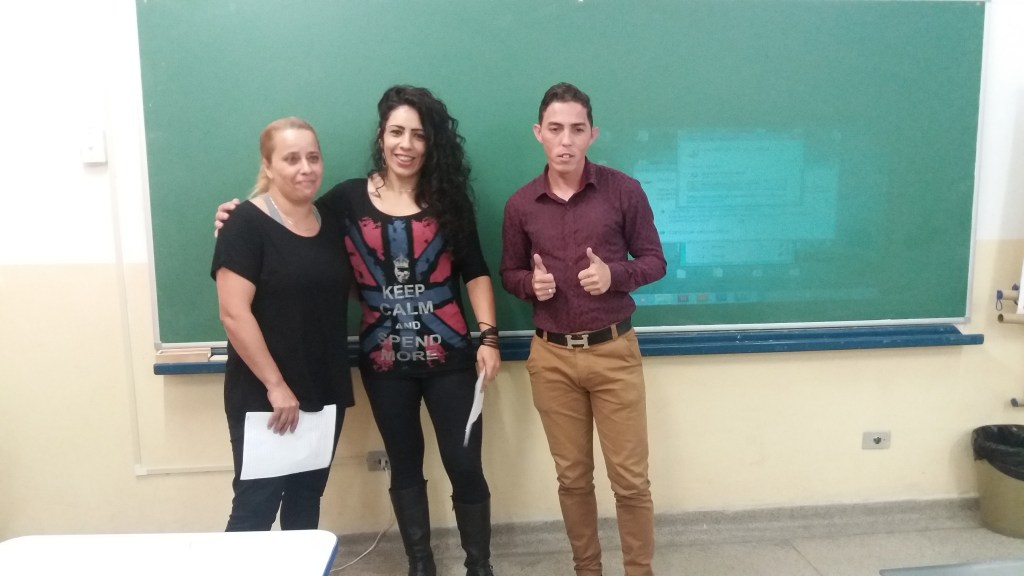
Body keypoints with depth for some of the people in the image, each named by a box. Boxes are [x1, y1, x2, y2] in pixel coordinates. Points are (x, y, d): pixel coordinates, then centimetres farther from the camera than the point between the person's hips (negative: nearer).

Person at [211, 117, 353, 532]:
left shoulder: (331, 225, 8)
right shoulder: (246, 224, -11)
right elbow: (233, 313, -17)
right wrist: (275, 385, -18)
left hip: (324, 393, 6)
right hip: (264, 398, -6)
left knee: (306, 498, 16)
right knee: (255, 505, 0)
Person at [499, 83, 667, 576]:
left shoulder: (624, 191, -5)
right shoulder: (521, 204, 1)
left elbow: (654, 260, 1)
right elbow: (509, 273, 10)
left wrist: (614, 275, -18)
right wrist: (531, 283, -12)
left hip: (614, 352, -1)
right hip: (550, 357, 2)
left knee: (630, 478, 5)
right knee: (572, 477, 13)